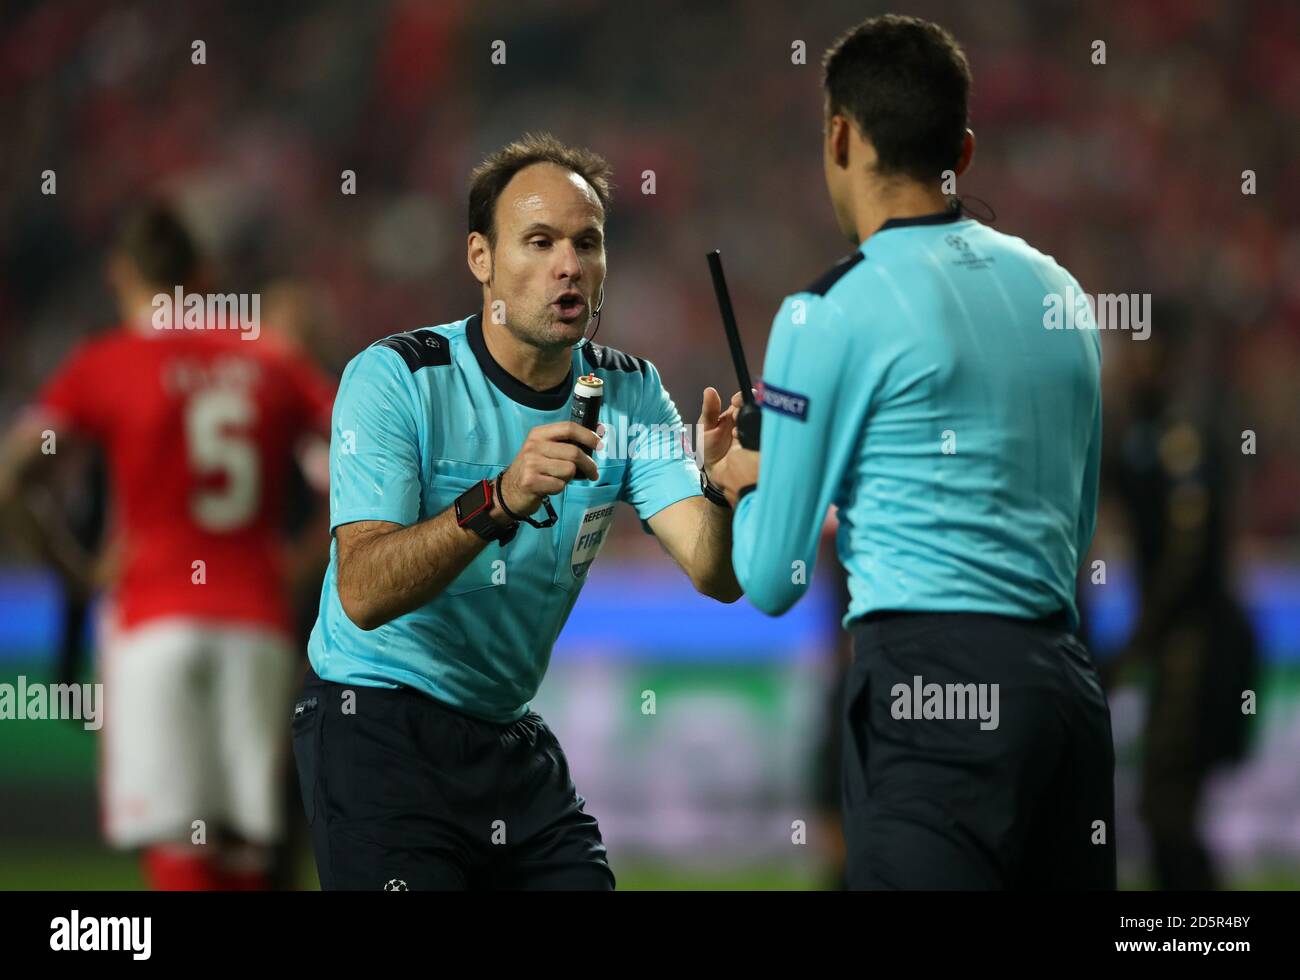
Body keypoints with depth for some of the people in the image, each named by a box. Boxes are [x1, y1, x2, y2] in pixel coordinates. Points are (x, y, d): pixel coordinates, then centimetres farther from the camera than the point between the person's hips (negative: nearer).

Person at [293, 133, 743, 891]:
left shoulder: (628, 394, 0)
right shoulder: (395, 378, -14)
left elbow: (713, 575, -12)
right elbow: (363, 592, -26)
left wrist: (722, 487, -35)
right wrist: (498, 501, -41)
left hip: (513, 740, 5)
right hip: (379, 732, -5)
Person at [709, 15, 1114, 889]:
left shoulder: (834, 315, -6)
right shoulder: (1058, 291, 13)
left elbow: (773, 582, -1)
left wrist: (748, 484, 22)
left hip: (930, 689, -7)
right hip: (1067, 680, 7)